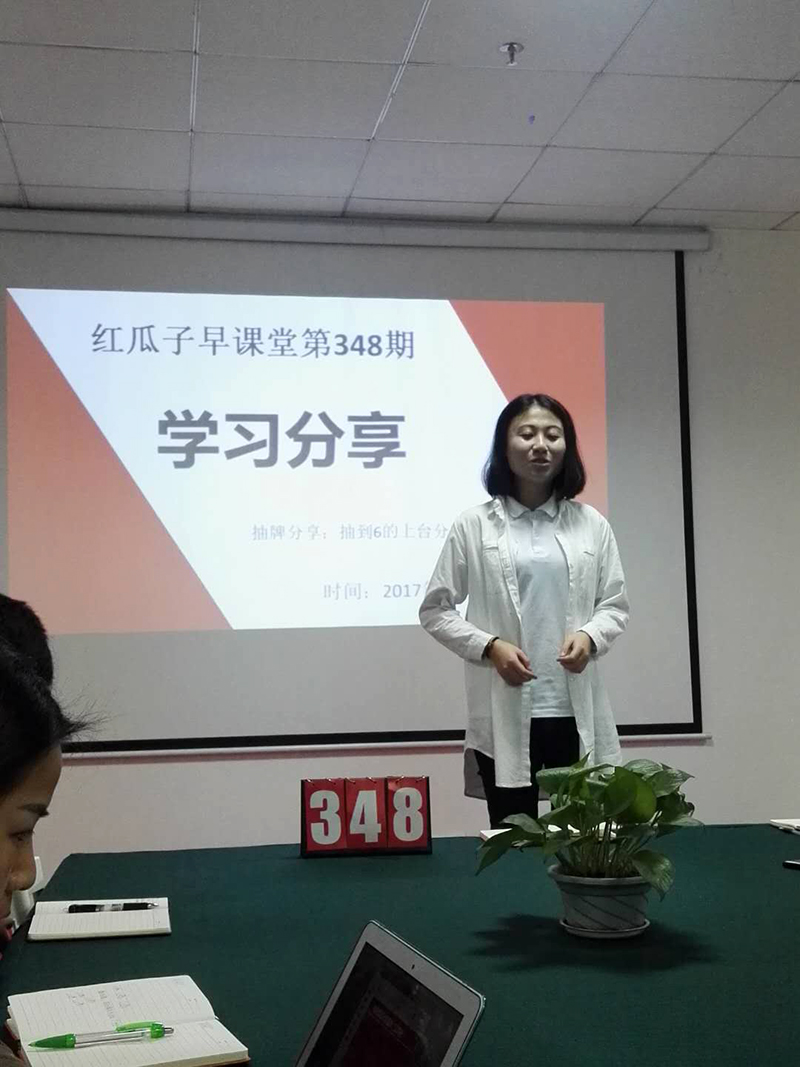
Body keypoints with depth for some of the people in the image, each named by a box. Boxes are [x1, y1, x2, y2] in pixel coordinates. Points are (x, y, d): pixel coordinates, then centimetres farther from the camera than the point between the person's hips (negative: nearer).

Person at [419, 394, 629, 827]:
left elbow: (615, 605, 10)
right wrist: (489, 646, -12)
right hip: (504, 714, -2)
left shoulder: (591, 524, 8)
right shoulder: (473, 525, 1)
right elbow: (434, 610, 2)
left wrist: (589, 637, -11)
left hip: (577, 712, 2)